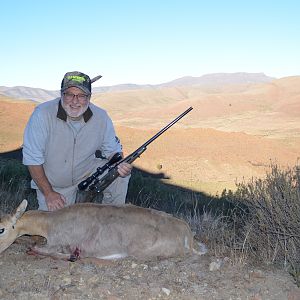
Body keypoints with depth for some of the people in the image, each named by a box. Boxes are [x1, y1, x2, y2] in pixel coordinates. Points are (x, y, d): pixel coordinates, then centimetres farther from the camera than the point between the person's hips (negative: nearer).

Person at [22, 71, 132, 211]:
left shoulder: (101, 117, -14)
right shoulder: (42, 114, -22)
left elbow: (113, 150, -2)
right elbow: (32, 157, -17)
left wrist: (120, 165, -27)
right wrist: (48, 193, -18)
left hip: (88, 173, 2)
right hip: (53, 184, -1)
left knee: (122, 172, -19)